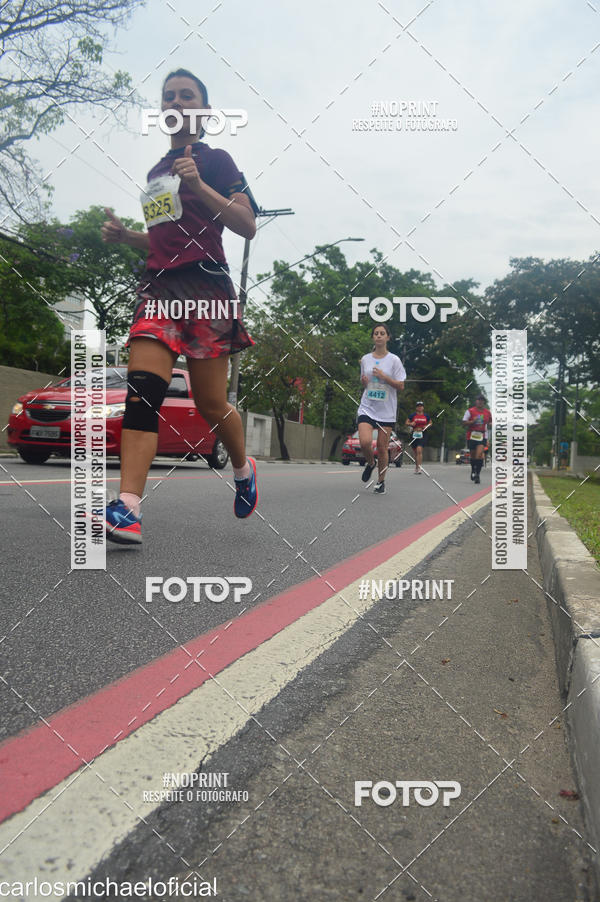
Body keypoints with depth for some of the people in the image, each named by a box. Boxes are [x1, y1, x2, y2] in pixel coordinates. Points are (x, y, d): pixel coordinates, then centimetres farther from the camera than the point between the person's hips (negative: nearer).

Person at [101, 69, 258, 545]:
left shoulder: (214, 159, 6)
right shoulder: (156, 172, 25)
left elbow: (247, 226, -4)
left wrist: (199, 185, -14)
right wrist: (125, 234, 13)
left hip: (205, 283, -5)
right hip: (159, 286, 5)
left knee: (211, 404, -2)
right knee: (142, 388, -16)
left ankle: (244, 469, 29)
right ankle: (127, 510, -24)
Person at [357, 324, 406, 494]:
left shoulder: (394, 360, -1)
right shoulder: (365, 359, 9)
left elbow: (401, 386, -4)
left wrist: (384, 376, -16)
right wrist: (363, 381, -2)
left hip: (387, 411, -2)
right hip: (367, 408, 2)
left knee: (382, 447, 1)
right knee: (365, 442, -18)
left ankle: (381, 482, 17)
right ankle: (370, 463, 15)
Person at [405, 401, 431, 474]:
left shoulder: (426, 416, 7)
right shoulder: (412, 415, 4)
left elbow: (430, 423, 21)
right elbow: (406, 423, 7)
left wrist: (427, 426, 0)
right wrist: (410, 424, -14)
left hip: (423, 435, -2)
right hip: (414, 434, 2)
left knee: (419, 450, -19)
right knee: (416, 452, 11)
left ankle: (419, 467, -21)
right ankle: (416, 467, 29)